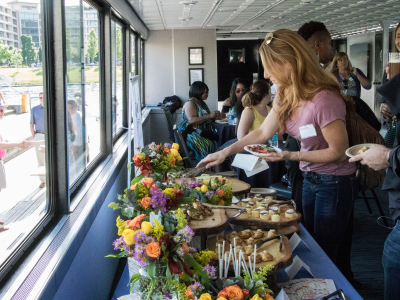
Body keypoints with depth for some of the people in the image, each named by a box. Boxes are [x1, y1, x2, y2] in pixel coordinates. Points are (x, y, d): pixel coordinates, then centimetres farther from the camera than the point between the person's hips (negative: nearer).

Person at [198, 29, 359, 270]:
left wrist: (291, 156, -24)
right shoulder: (286, 97, -2)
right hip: (310, 178, 9)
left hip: (335, 183, -9)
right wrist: (224, 153, 5)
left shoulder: (324, 100, -30)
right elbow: (263, 132, 7)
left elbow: (338, 152, -22)